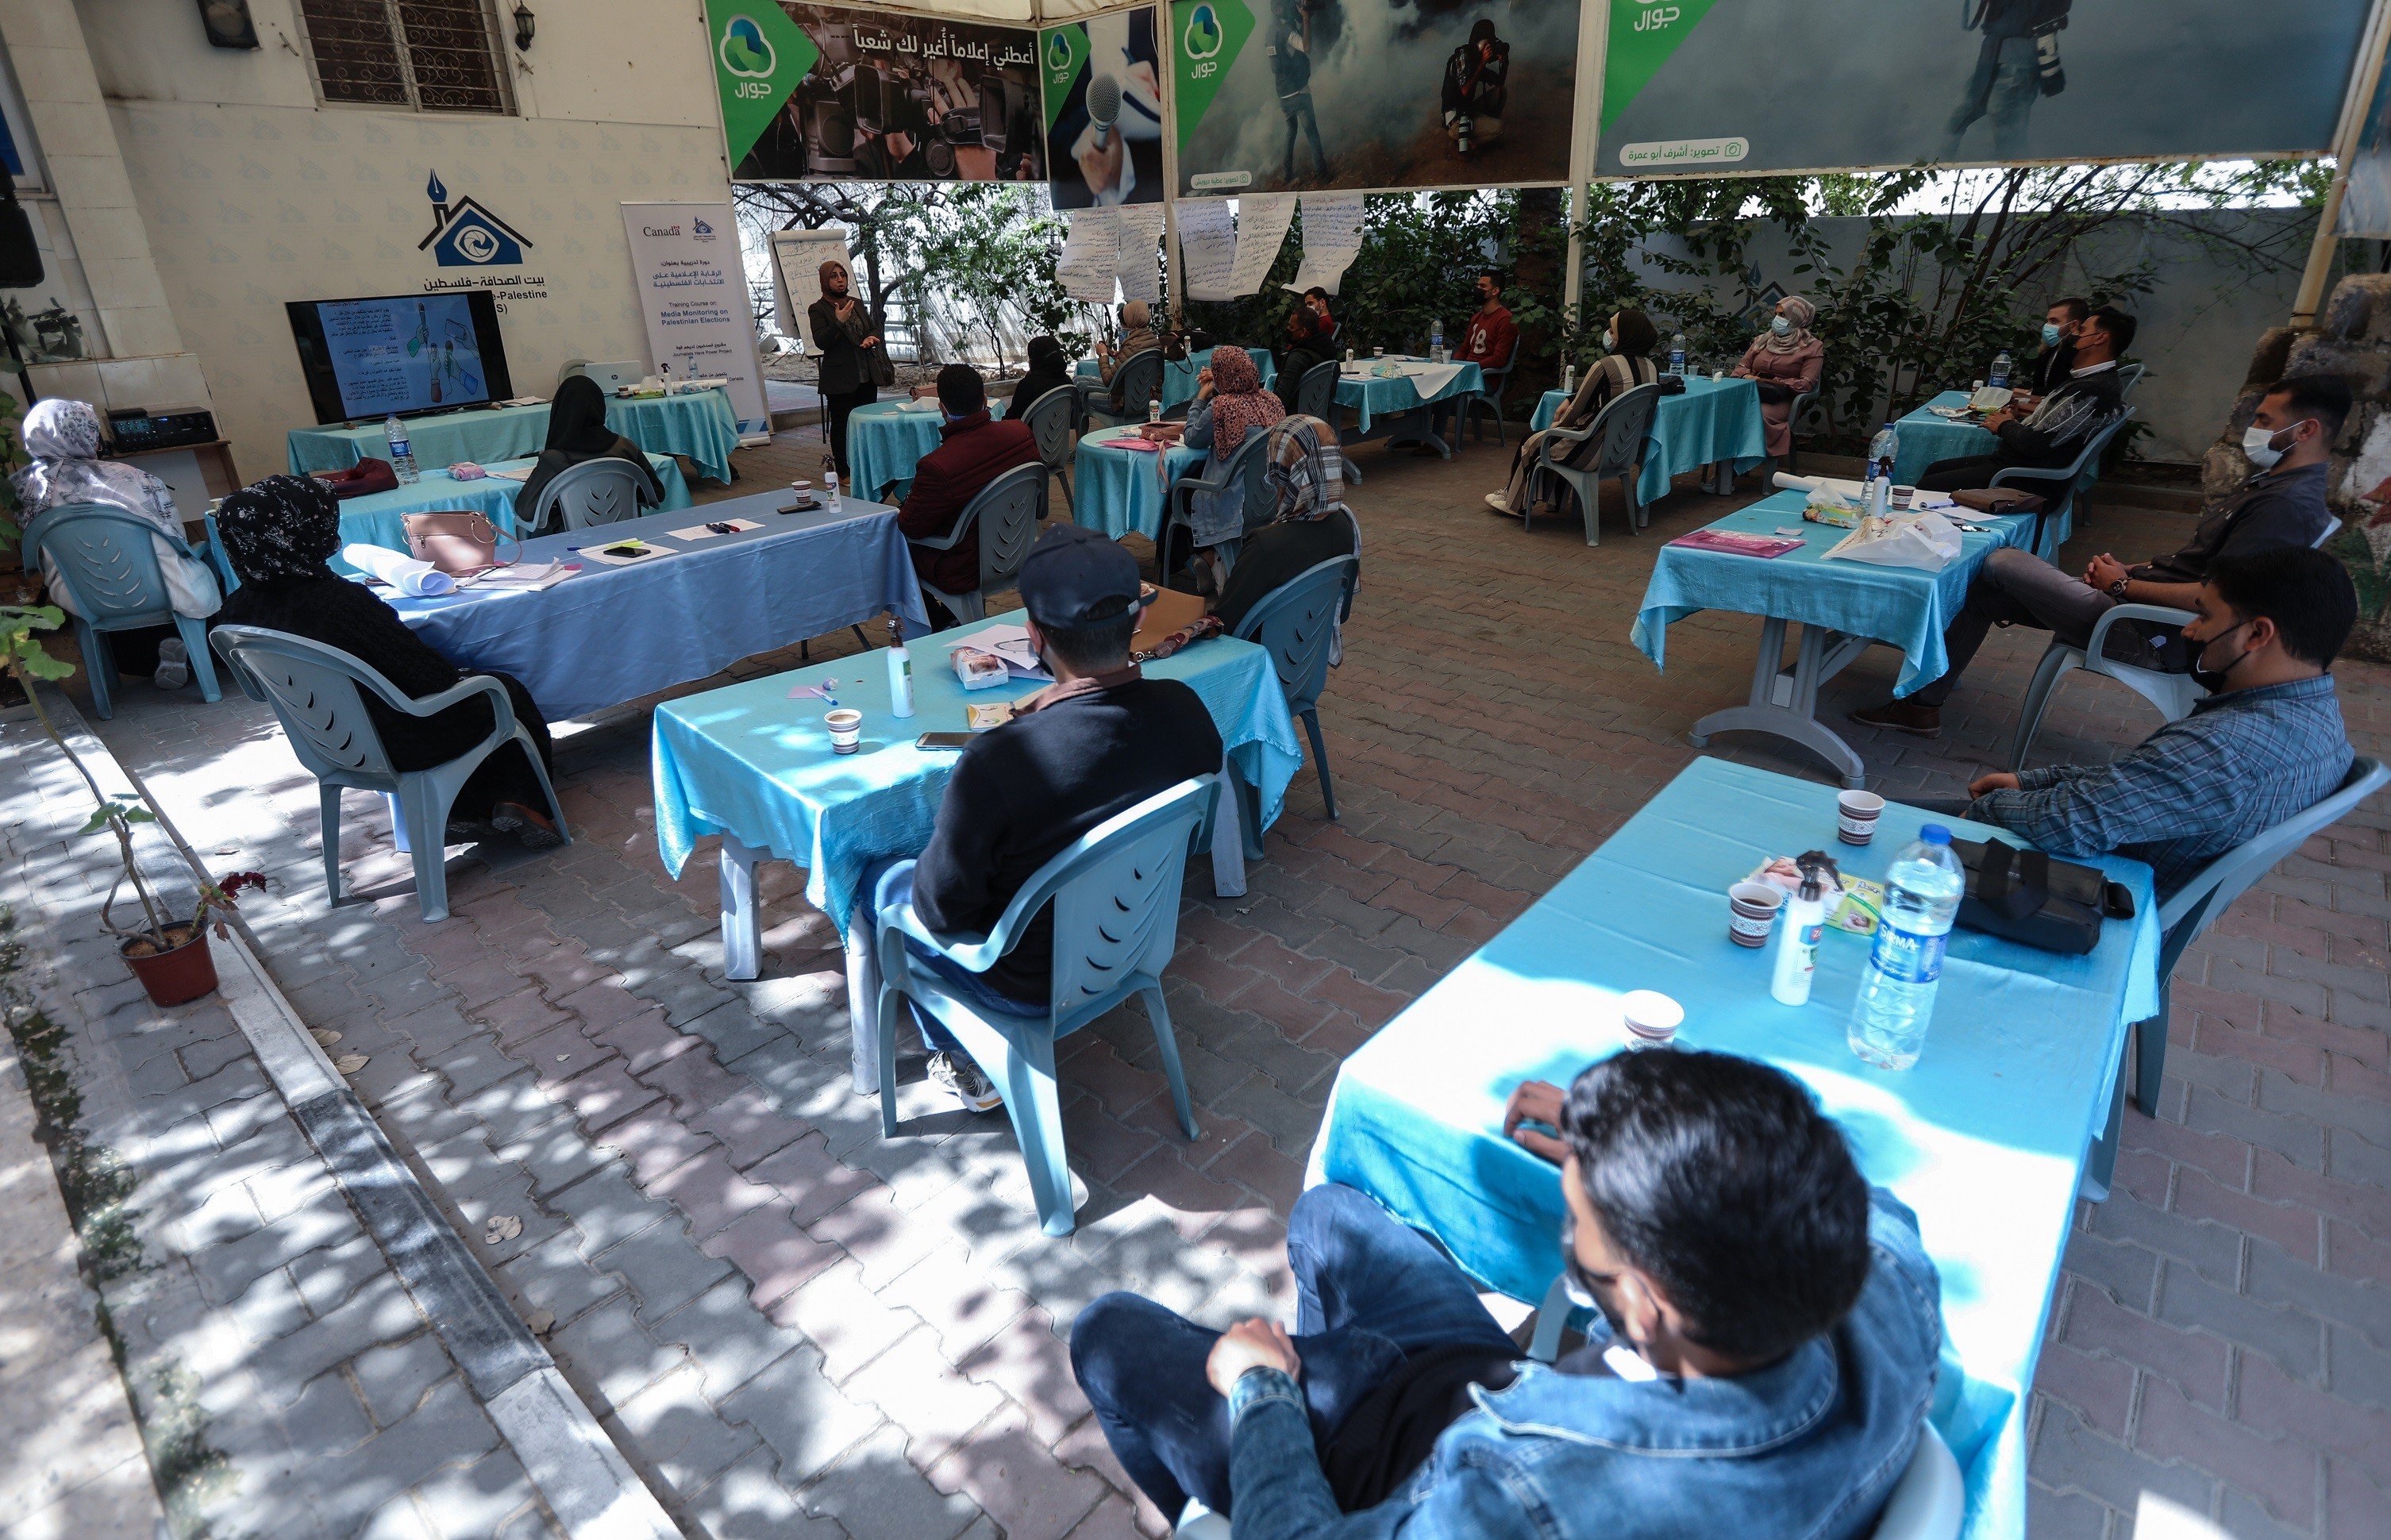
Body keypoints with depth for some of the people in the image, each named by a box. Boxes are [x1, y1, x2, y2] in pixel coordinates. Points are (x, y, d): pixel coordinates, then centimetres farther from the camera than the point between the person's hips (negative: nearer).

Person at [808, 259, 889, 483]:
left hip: (867, 375, 6)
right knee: (841, 424, 0)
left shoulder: (858, 303, 13)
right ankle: (844, 472, 6)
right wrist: (839, 321, -25)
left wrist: (872, 337, -1)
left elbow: (874, 327, 22)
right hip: (840, 378, -5)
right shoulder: (817, 309, -4)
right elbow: (820, 341, -13)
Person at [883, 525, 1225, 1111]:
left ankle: (966, 1066, 31)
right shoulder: (1185, 709, -19)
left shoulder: (997, 762, -37)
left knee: (882, 882, 20)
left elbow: (942, 908, -23)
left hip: (1032, 982, -6)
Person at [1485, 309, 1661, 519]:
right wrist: (1570, 400, 10)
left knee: (1530, 443, 17)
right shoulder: (1652, 368, 3)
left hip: (1593, 451, -8)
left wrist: (1557, 425, 9)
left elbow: (1579, 409, -9)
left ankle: (1513, 502, 36)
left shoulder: (1605, 365, -20)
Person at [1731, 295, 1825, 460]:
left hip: (1781, 401, -4)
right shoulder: (1762, 340, 23)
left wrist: (1773, 383, -13)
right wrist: (1747, 376, -3)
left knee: (1758, 414, -39)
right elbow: (1742, 366, 22)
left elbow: (1806, 384, -3)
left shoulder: (1812, 347, 8)